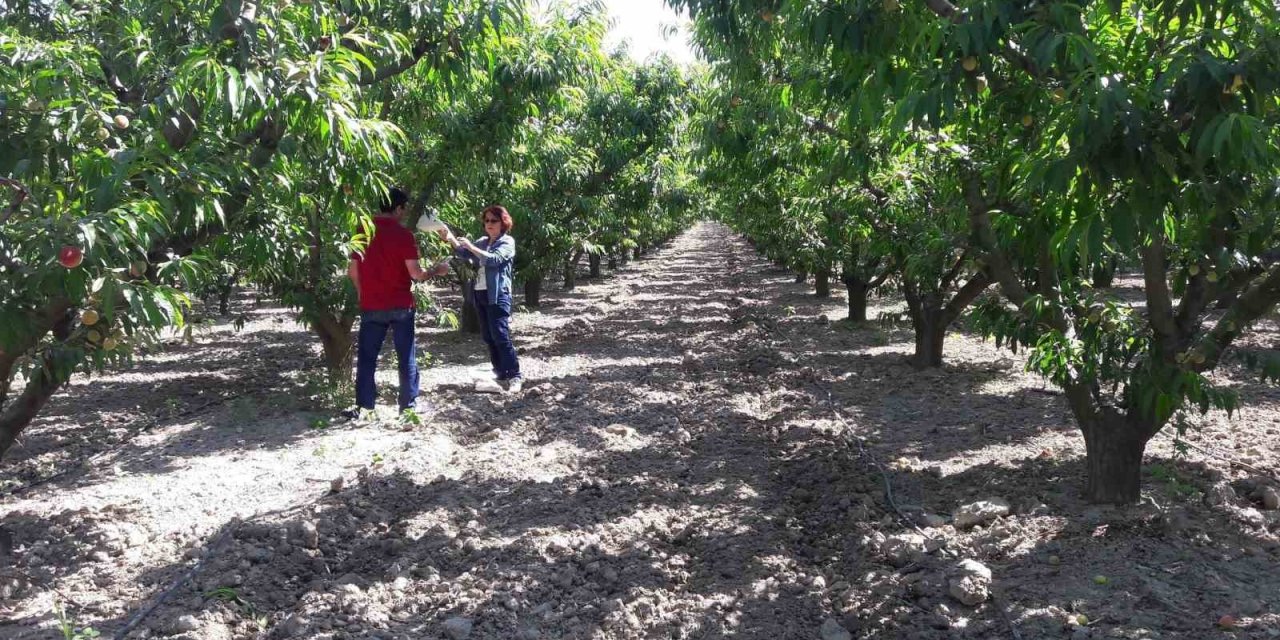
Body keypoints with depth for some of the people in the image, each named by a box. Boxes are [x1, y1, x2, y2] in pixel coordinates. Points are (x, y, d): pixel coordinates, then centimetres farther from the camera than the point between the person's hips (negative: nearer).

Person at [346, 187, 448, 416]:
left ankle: (363, 405, 7)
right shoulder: (403, 234, -11)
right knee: (407, 356, 8)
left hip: (371, 306, 3)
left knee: (366, 357, 8)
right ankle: (409, 403, 13)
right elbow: (415, 273, -14)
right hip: (400, 305, -2)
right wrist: (436, 271, 3)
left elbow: (352, 270, 5)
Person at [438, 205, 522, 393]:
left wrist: (471, 247, -22)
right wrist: (450, 238, -9)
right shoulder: (482, 242, 18)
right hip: (480, 294, 8)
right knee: (488, 337, 9)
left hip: (498, 295, -8)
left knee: (500, 336, -13)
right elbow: (464, 253, 6)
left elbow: (494, 259, -18)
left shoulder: (507, 242, -2)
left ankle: (515, 376, -9)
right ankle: (501, 374, 18)